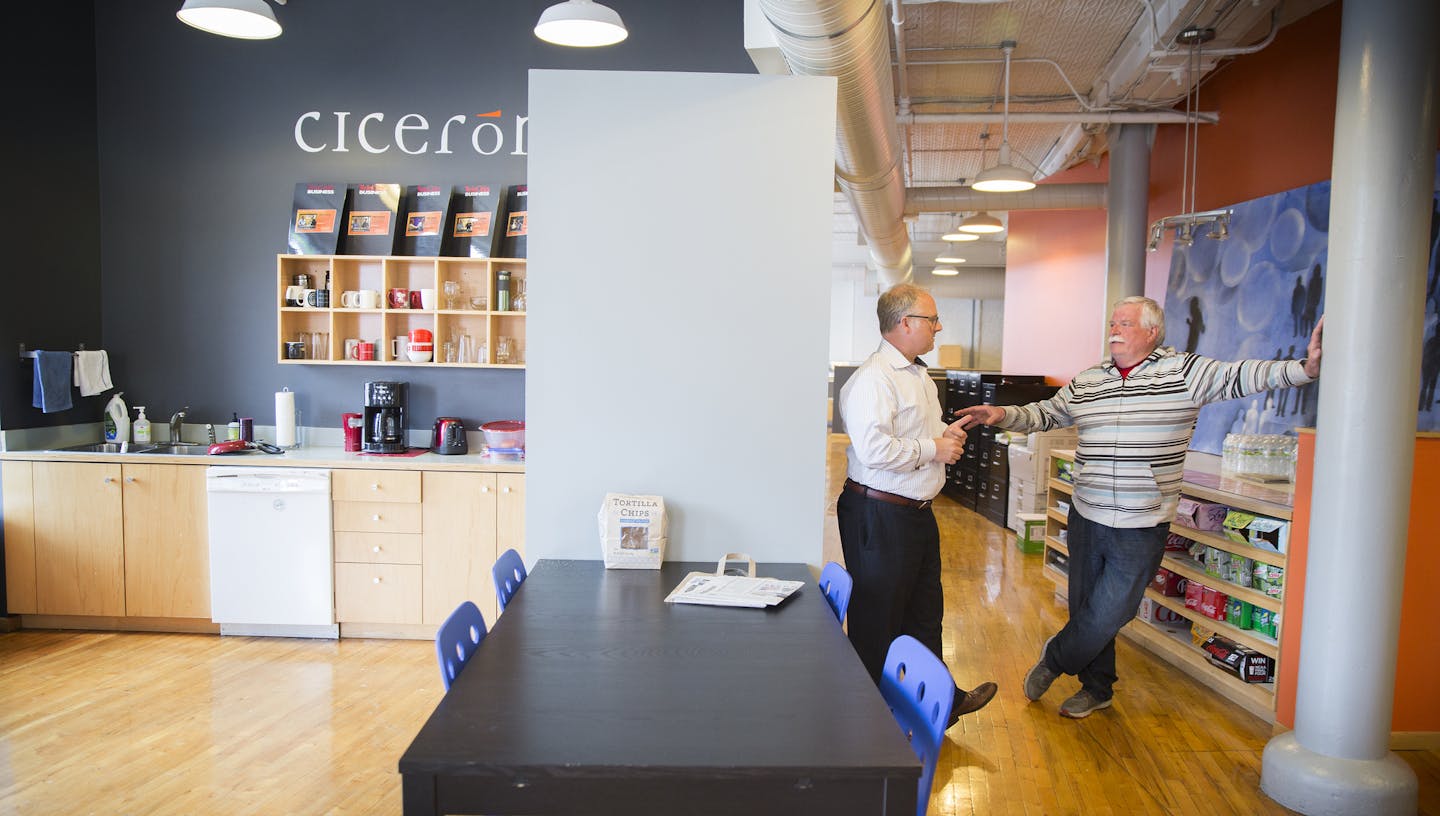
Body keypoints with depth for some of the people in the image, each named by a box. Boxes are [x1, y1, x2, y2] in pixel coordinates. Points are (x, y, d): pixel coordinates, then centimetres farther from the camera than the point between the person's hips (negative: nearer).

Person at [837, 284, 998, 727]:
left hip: (918, 513, 10)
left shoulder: (920, 376, 15)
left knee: (925, 614, 21)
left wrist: (948, 435, 7)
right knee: (877, 623, 4)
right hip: (879, 517, -10)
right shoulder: (873, 378, -20)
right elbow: (873, 449, -31)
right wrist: (933, 450, -18)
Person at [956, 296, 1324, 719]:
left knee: (1105, 617, -1)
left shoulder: (1183, 371, -3)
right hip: (1086, 519, 4)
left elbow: (1240, 377, -10)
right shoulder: (1086, 382, 7)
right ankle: (1097, 689, 35)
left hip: (1142, 529, -4)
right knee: (1085, 610, 14)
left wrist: (1304, 368, -23)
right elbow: (1044, 414, 15)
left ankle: (1054, 661, 28)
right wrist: (1003, 414, 1)